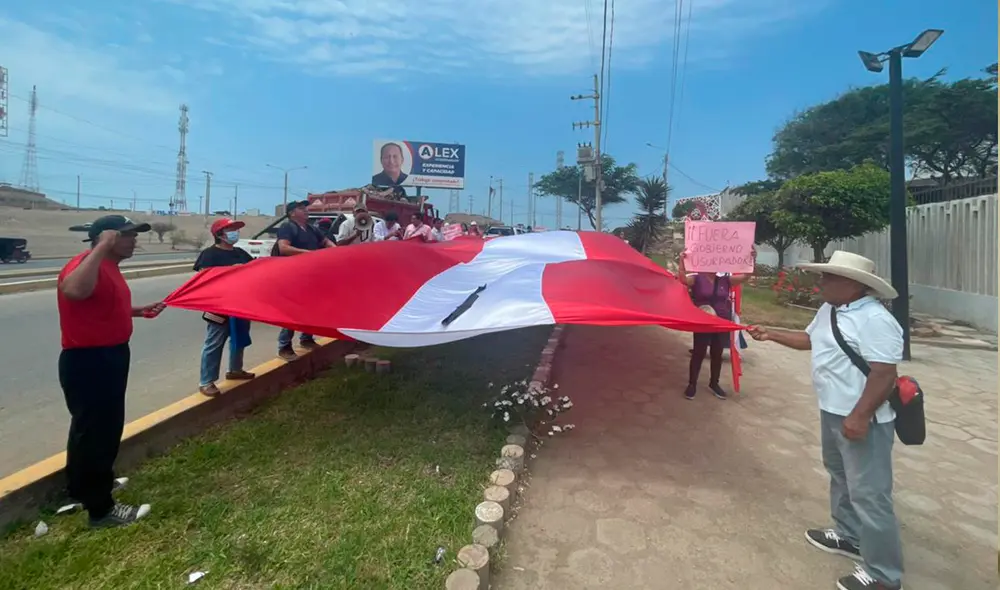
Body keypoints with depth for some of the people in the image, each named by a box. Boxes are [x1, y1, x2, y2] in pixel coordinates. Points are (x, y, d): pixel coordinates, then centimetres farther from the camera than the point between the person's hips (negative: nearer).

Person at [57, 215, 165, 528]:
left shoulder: (109, 266, 11)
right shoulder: (88, 263, -21)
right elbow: (74, 290, -46)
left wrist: (138, 311, 15)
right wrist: (101, 247, -39)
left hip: (108, 357, 11)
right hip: (88, 362, -11)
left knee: (102, 427, 24)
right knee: (96, 431, 0)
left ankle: (83, 486, 44)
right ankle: (101, 508, 14)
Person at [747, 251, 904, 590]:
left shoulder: (875, 321, -23)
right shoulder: (828, 310, 8)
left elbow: (885, 374, -26)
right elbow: (810, 339, 23)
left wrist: (860, 416, -28)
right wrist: (771, 335, 19)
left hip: (862, 420, -10)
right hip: (832, 412, 10)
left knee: (868, 493, 0)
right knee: (840, 476, 24)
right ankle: (848, 535, 44)